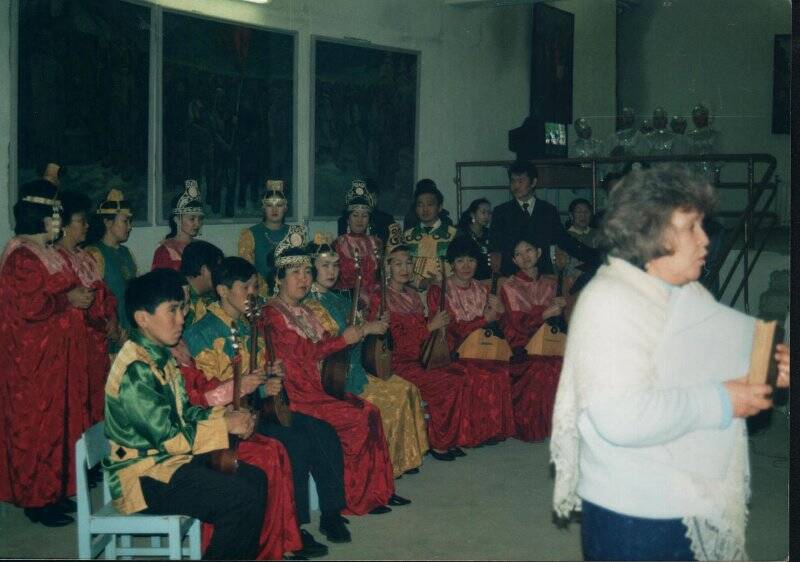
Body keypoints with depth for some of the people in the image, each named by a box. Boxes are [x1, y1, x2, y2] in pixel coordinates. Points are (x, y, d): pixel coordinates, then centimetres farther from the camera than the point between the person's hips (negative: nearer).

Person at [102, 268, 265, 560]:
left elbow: (182, 412, 16)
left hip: (171, 460, 10)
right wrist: (225, 426, -15)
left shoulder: (160, 357, 9)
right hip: (144, 475, -10)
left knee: (255, 479, 9)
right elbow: (168, 438, -24)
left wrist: (224, 415, -1)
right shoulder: (135, 370, -22)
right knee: (243, 499, -20)